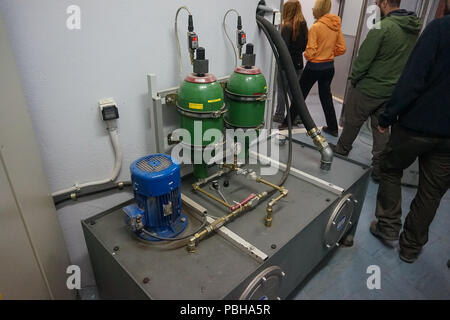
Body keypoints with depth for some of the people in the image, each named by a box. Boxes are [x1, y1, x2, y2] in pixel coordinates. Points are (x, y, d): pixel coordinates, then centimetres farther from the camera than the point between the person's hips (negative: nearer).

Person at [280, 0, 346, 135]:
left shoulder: (316, 27, -17)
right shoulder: (336, 26, 1)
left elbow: (310, 52, -18)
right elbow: (342, 48, 5)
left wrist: (306, 55, 4)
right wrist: (328, 53, 12)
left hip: (314, 67, -6)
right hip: (329, 66, 6)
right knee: (326, 96, 15)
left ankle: (288, 122, 17)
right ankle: (333, 127, 20)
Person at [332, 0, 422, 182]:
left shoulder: (383, 27, -19)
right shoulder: (415, 28, 6)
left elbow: (364, 58, -16)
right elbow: (406, 60, 12)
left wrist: (354, 78, -2)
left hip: (369, 88, -7)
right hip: (392, 90, 7)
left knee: (352, 121, 13)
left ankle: (342, 149, 33)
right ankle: (380, 169, 16)